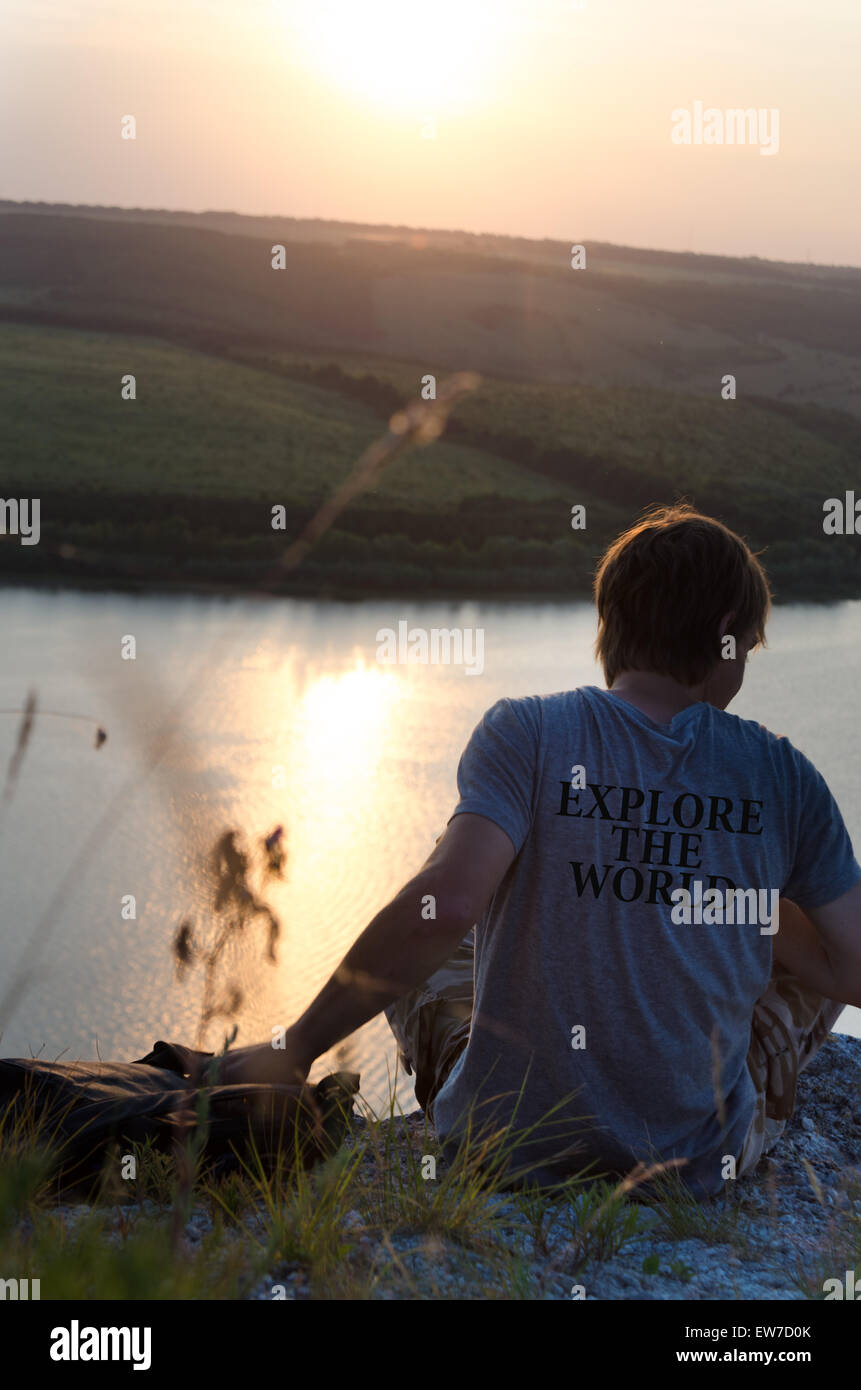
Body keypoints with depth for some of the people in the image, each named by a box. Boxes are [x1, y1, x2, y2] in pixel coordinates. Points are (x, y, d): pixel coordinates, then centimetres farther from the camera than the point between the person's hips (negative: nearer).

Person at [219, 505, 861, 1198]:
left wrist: (295, 1050, -17)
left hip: (506, 1149, -1)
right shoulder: (783, 774, -3)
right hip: (703, 1163, 1)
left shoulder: (527, 731, -10)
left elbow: (448, 901, -25)